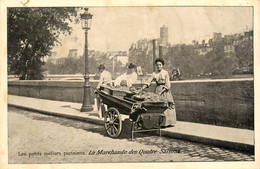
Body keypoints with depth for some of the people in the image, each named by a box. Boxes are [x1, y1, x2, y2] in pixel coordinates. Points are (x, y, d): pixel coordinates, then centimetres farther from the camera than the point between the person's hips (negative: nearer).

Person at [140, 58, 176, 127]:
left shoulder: (165, 73, -1)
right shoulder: (154, 74, 9)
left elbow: (167, 85, -5)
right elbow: (149, 82, 2)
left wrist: (161, 92, -14)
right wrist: (142, 88, -12)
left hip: (164, 90, -3)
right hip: (157, 90, 3)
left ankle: (168, 122, -1)